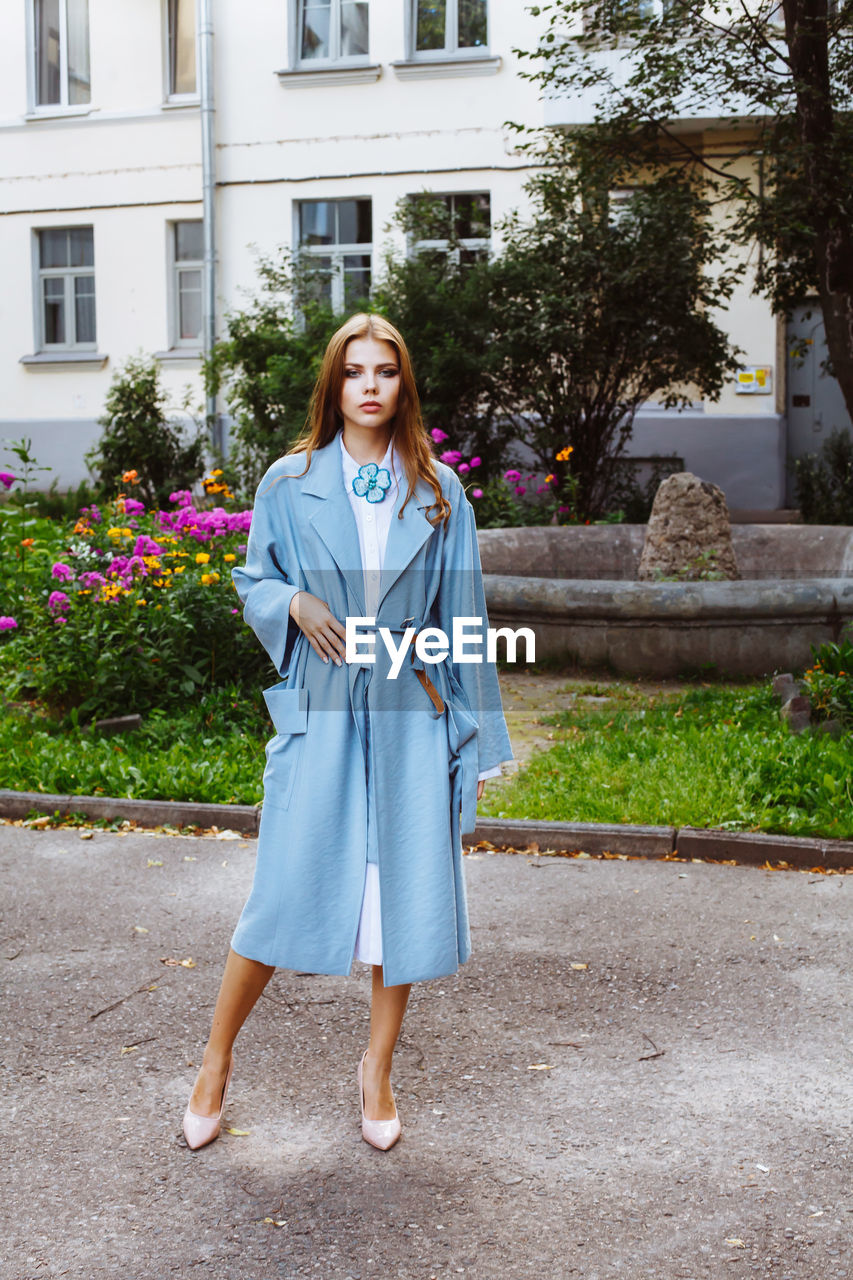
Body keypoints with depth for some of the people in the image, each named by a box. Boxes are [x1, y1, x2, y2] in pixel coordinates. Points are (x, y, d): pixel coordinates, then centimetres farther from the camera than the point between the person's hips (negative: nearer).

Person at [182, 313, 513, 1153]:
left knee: (407, 892, 4)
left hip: (409, 717, 2)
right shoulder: (289, 483, 4)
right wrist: (294, 604, -10)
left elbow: (461, 615, 8)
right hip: (318, 713, -1)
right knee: (287, 888, -1)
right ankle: (216, 1060, 21)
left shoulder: (438, 493, 6)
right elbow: (252, 578, 14)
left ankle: (377, 1071, 24)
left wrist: (480, 735, 7)